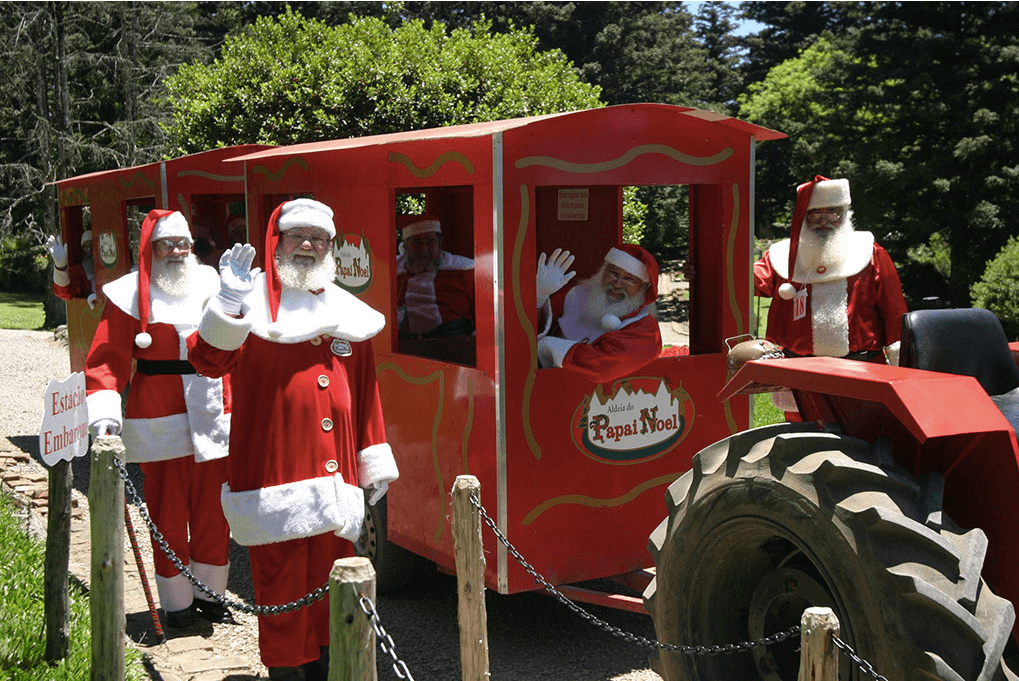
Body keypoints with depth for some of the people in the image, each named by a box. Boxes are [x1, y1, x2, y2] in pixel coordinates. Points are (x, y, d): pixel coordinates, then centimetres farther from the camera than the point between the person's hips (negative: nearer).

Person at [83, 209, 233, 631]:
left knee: (212, 511, 8)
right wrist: (104, 410, -16)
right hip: (160, 423, -4)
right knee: (168, 515, 2)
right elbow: (108, 358, -4)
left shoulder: (211, 285, 11)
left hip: (213, 417, 4)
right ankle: (176, 604, 15)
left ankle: (208, 593, 23)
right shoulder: (131, 295, -1)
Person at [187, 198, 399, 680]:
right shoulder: (253, 302, 0)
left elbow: (365, 392, 18)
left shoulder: (347, 313, 15)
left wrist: (375, 460, 16)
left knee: (330, 577, 11)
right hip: (274, 474, -4)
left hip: (335, 475, 5)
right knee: (281, 580, -1)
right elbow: (207, 360, -14)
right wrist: (229, 301, -27)